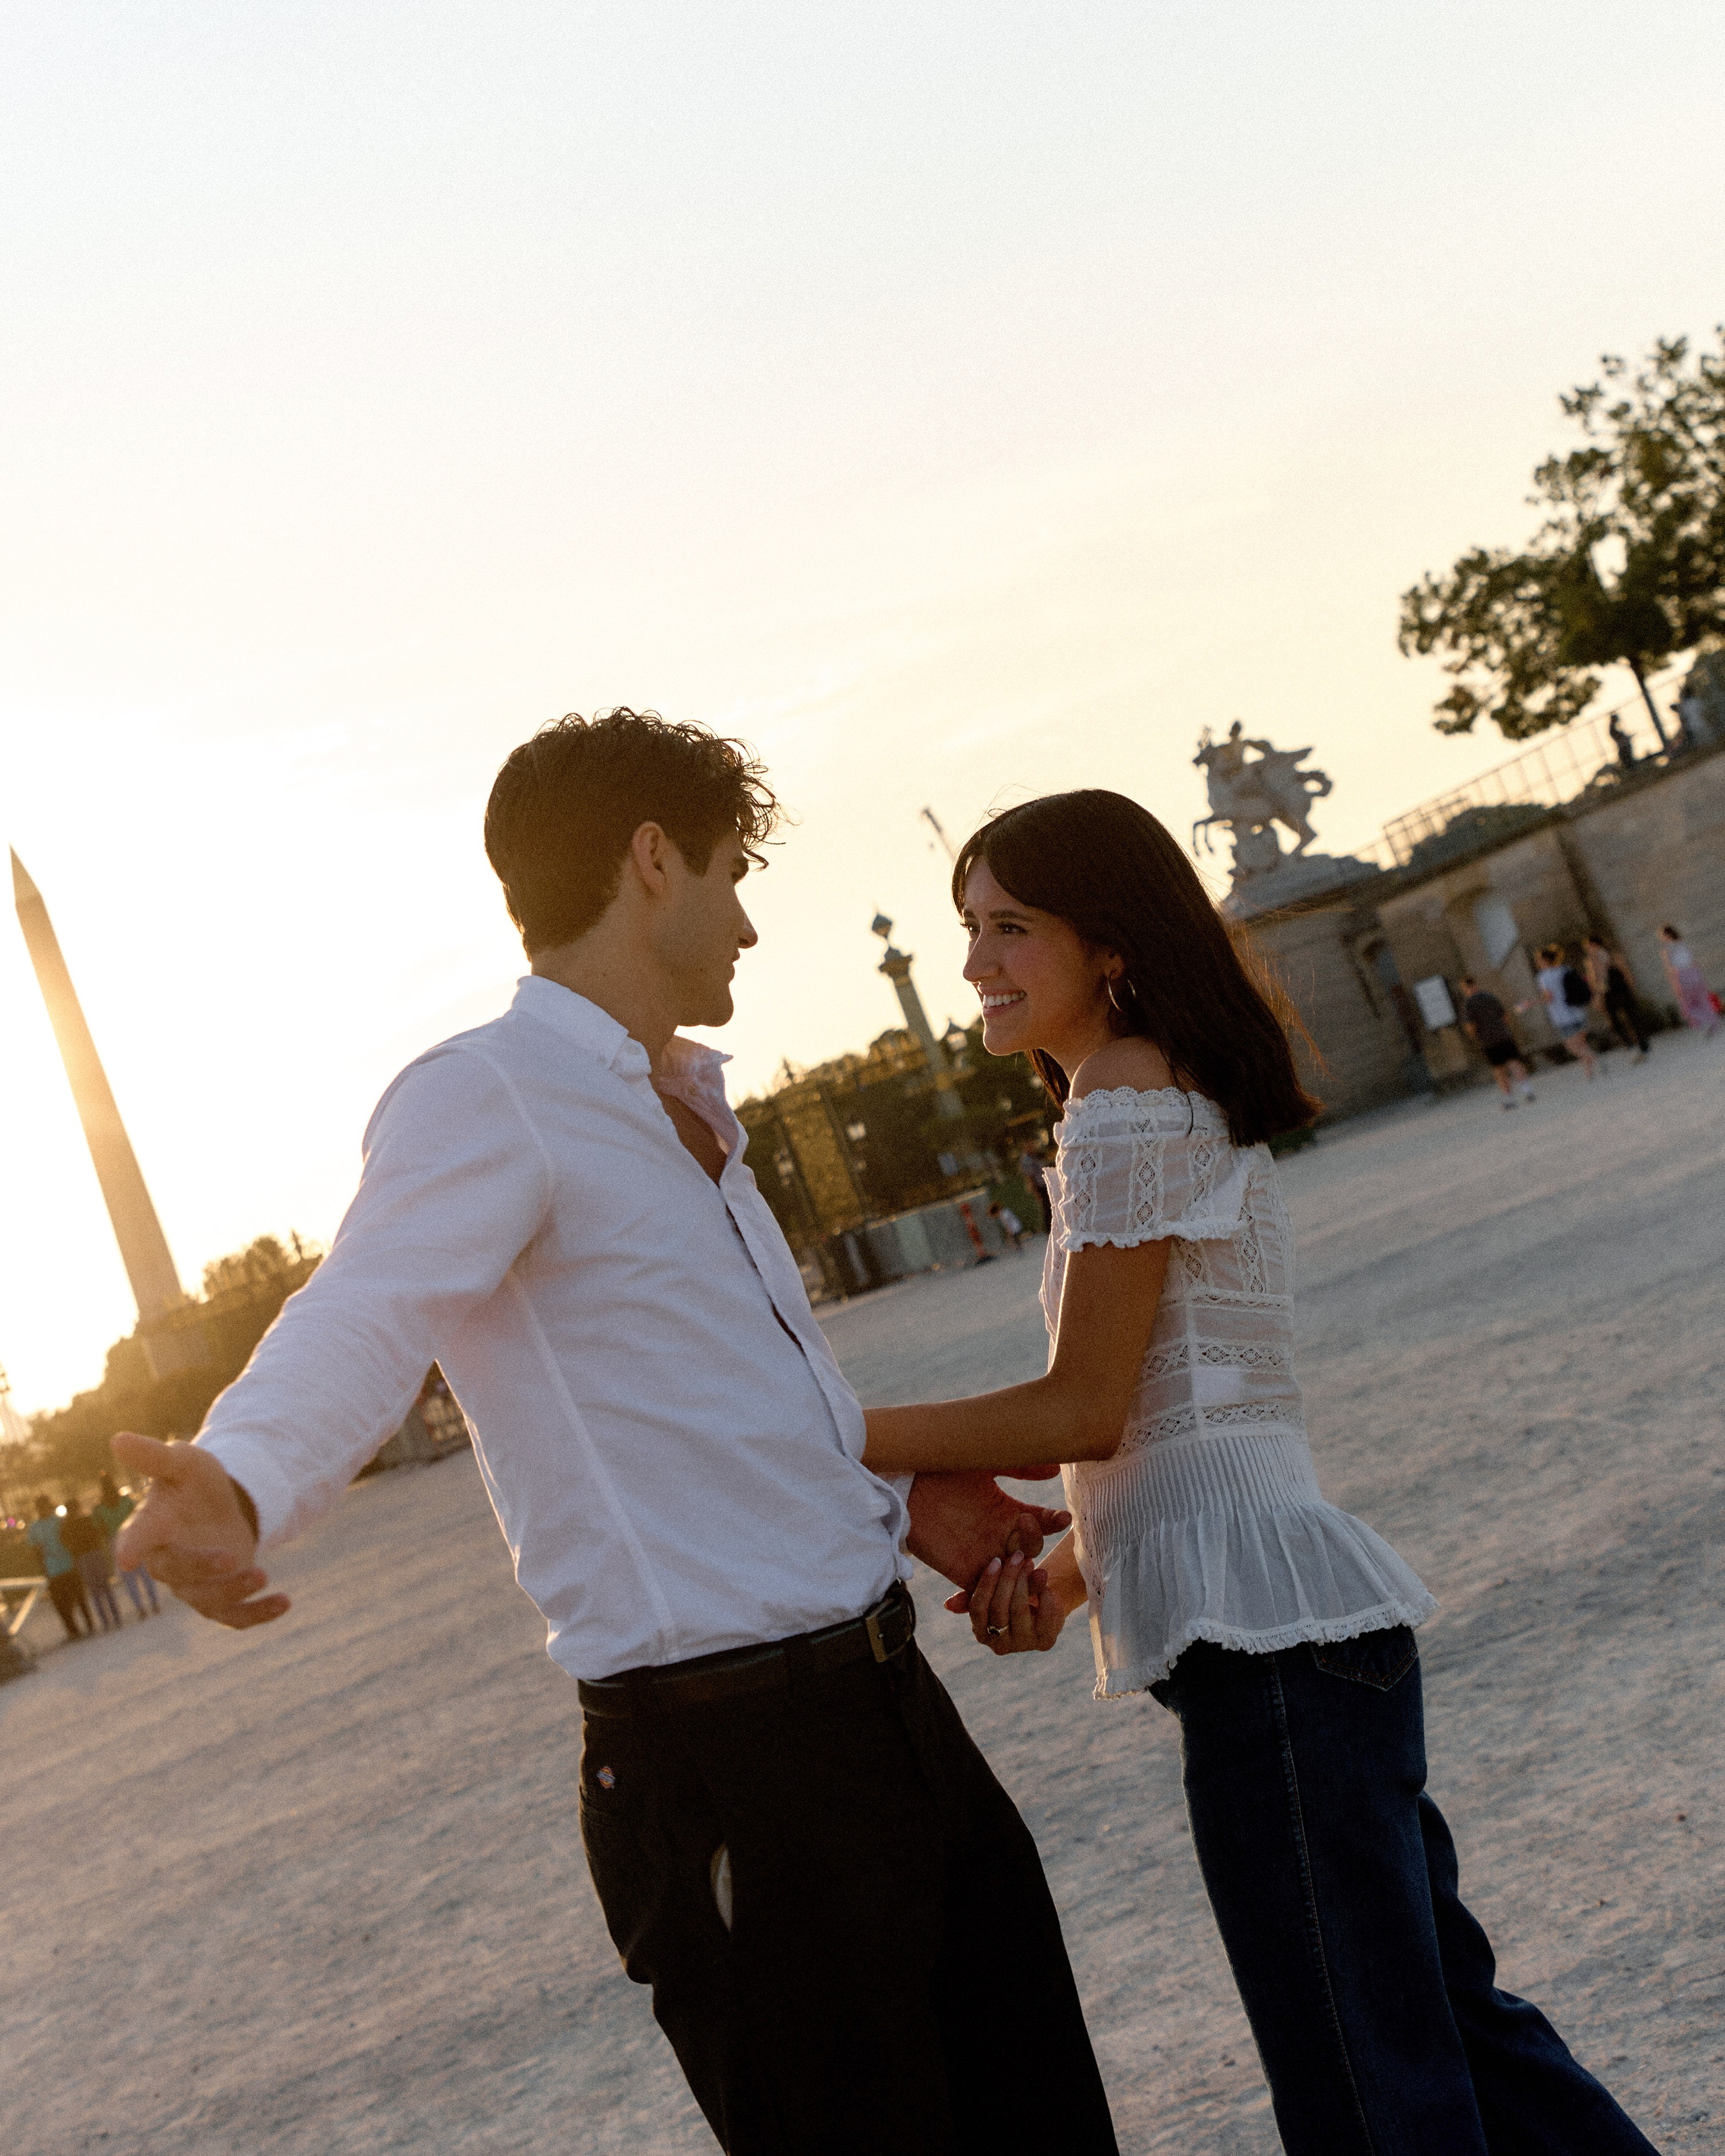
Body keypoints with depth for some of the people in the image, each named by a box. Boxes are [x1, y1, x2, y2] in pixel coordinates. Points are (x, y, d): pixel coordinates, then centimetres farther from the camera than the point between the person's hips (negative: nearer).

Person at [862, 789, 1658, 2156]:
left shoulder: (1127, 1109, -11)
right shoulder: (1187, 1100, 19)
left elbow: (1083, 1410, -13)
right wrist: (1061, 1575, 3)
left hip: (1264, 1627, -10)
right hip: (1281, 1616, 10)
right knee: (1438, 2011, 19)